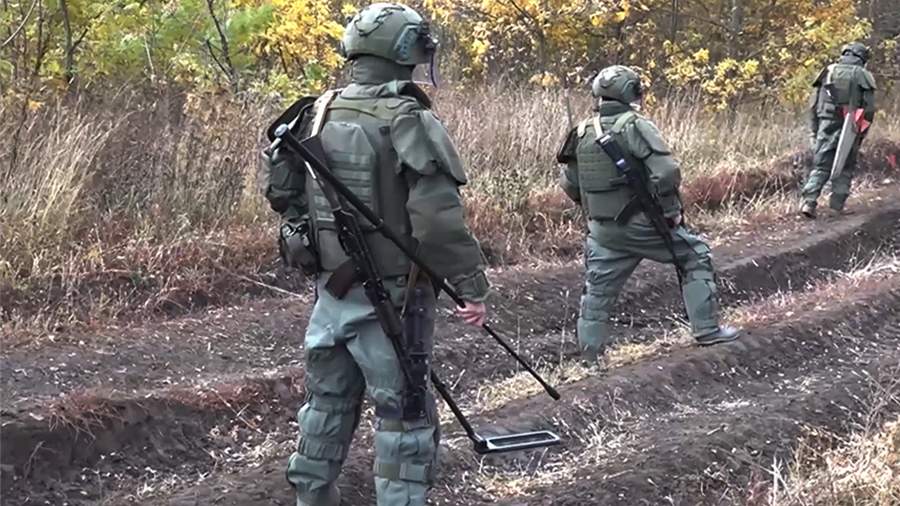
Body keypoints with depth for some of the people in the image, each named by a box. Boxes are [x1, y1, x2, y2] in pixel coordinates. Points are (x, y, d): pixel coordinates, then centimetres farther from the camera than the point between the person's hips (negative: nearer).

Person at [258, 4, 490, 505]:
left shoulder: (317, 113, 3)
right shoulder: (409, 121, -18)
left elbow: (278, 187, 13)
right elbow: (439, 219, -23)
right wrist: (474, 283, -15)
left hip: (332, 288, 7)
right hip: (389, 296, -6)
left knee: (329, 397, 22)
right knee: (405, 411, 5)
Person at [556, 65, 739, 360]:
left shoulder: (582, 133, 4)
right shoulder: (635, 127, -14)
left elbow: (569, 184, 11)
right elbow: (666, 173, -22)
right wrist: (671, 211, -8)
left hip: (602, 230, 5)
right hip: (641, 224, -5)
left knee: (598, 290, 14)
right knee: (695, 258, 12)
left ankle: (591, 354, 20)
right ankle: (707, 330, 13)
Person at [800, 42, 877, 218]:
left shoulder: (828, 71, 7)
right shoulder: (864, 76, 2)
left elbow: (814, 103, 7)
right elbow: (869, 108, -1)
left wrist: (813, 130, 12)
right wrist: (863, 132, 7)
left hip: (827, 125, 1)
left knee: (820, 167, 3)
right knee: (845, 167, 12)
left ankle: (808, 201, -11)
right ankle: (837, 203, 8)